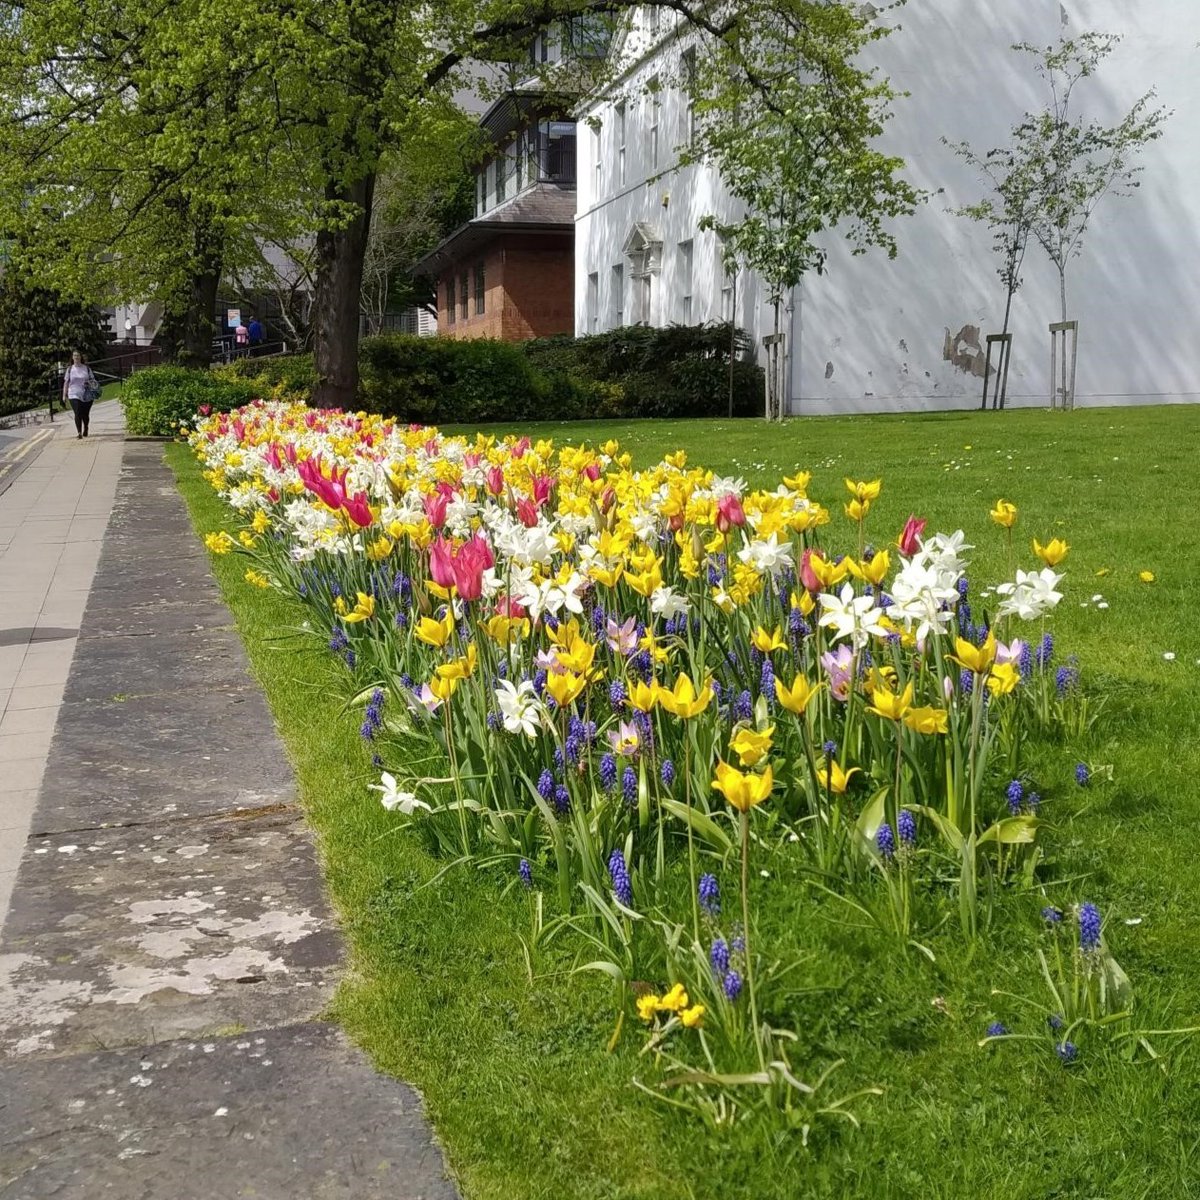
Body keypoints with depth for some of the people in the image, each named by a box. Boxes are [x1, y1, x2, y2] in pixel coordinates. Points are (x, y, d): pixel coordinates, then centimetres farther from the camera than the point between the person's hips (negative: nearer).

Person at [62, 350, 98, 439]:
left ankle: (85, 429, 35)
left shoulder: (87, 368, 8)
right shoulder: (69, 369, 7)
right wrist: (64, 395, 2)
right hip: (74, 395, -1)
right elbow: (66, 383, 8)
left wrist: (92, 384, -9)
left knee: (85, 414, 7)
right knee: (77, 414, -14)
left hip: (87, 395, 1)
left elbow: (92, 380, 13)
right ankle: (79, 433, -16)